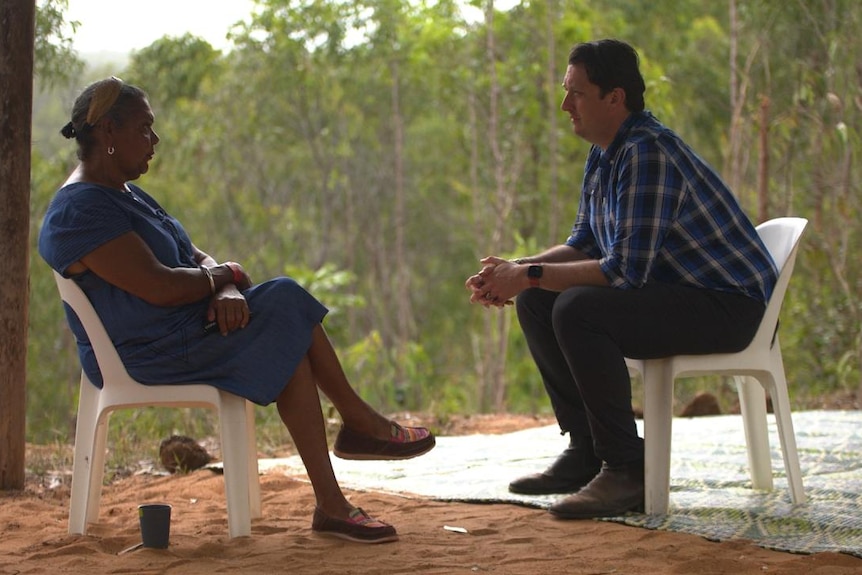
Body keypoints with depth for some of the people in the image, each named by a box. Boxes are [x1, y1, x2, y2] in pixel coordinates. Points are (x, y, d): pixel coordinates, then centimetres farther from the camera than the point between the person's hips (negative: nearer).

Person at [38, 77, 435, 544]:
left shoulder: (123, 195, 17)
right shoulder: (79, 212, -18)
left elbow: (195, 259, 12)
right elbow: (159, 288, -25)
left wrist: (227, 291, -11)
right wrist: (224, 276, -7)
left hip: (180, 333, 10)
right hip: (146, 355, -10)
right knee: (287, 313, -13)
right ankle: (362, 423, 2)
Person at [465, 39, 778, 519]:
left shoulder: (647, 153, -23)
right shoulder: (605, 155, 9)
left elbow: (625, 271, -28)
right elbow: (584, 245, 15)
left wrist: (531, 276, -20)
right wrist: (516, 271, -2)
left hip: (727, 304, -10)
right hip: (671, 292, 10)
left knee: (577, 310, -29)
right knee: (535, 302, 6)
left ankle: (627, 470, -20)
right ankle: (586, 450, 10)